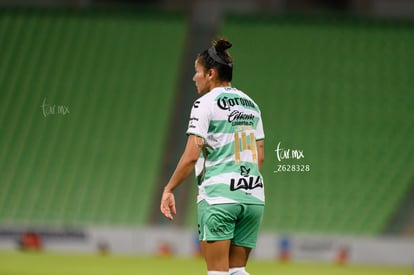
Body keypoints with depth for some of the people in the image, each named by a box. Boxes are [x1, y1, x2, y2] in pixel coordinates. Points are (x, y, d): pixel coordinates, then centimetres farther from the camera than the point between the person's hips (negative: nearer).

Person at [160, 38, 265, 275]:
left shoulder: (206, 103, -5)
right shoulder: (250, 104, 15)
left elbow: (191, 156, -11)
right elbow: (260, 156, 15)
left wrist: (169, 189, -4)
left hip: (218, 196, -6)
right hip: (254, 196, 6)